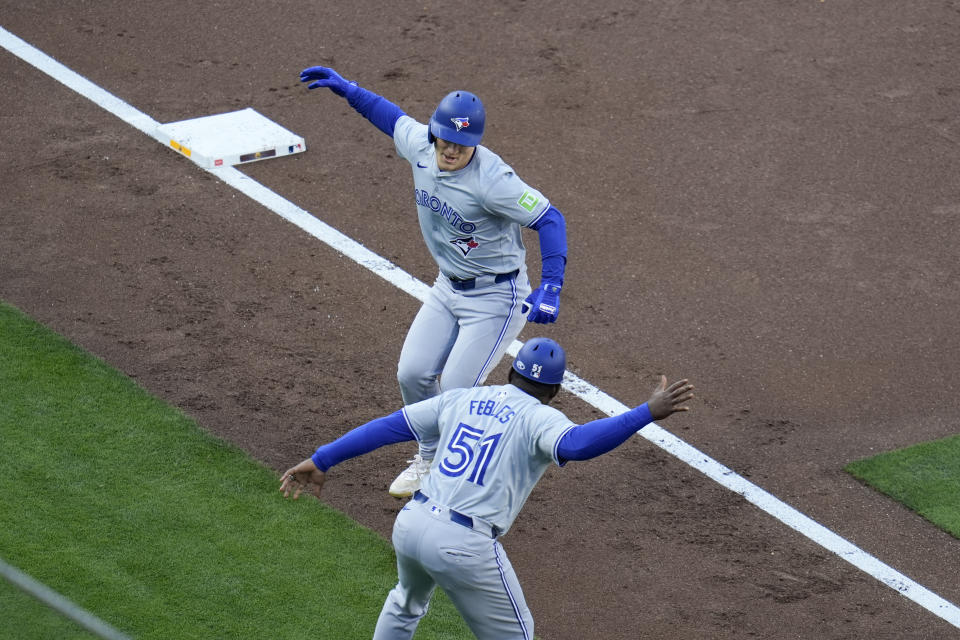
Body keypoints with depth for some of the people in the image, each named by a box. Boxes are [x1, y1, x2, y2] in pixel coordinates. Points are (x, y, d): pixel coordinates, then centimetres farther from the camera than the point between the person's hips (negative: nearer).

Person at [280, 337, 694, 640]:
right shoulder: (539, 418, -3)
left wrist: (321, 461, 16)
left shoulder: (462, 399, 15)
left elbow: (390, 426, 13)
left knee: (406, 603, 36)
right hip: (465, 546, -6)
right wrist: (648, 413, -28)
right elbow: (577, 444, -25)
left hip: (410, 524, 6)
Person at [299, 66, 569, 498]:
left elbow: (549, 219, -30)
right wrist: (347, 89, 12)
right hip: (448, 286, 7)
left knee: (457, 392, -9)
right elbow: (395, 118, 14)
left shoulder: (492, 179, -31)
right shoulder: (420, 147, -9)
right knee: (413, 374, 7)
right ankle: (431, 460, 33)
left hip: (496, 296, -7)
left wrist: (551, 288, -39)